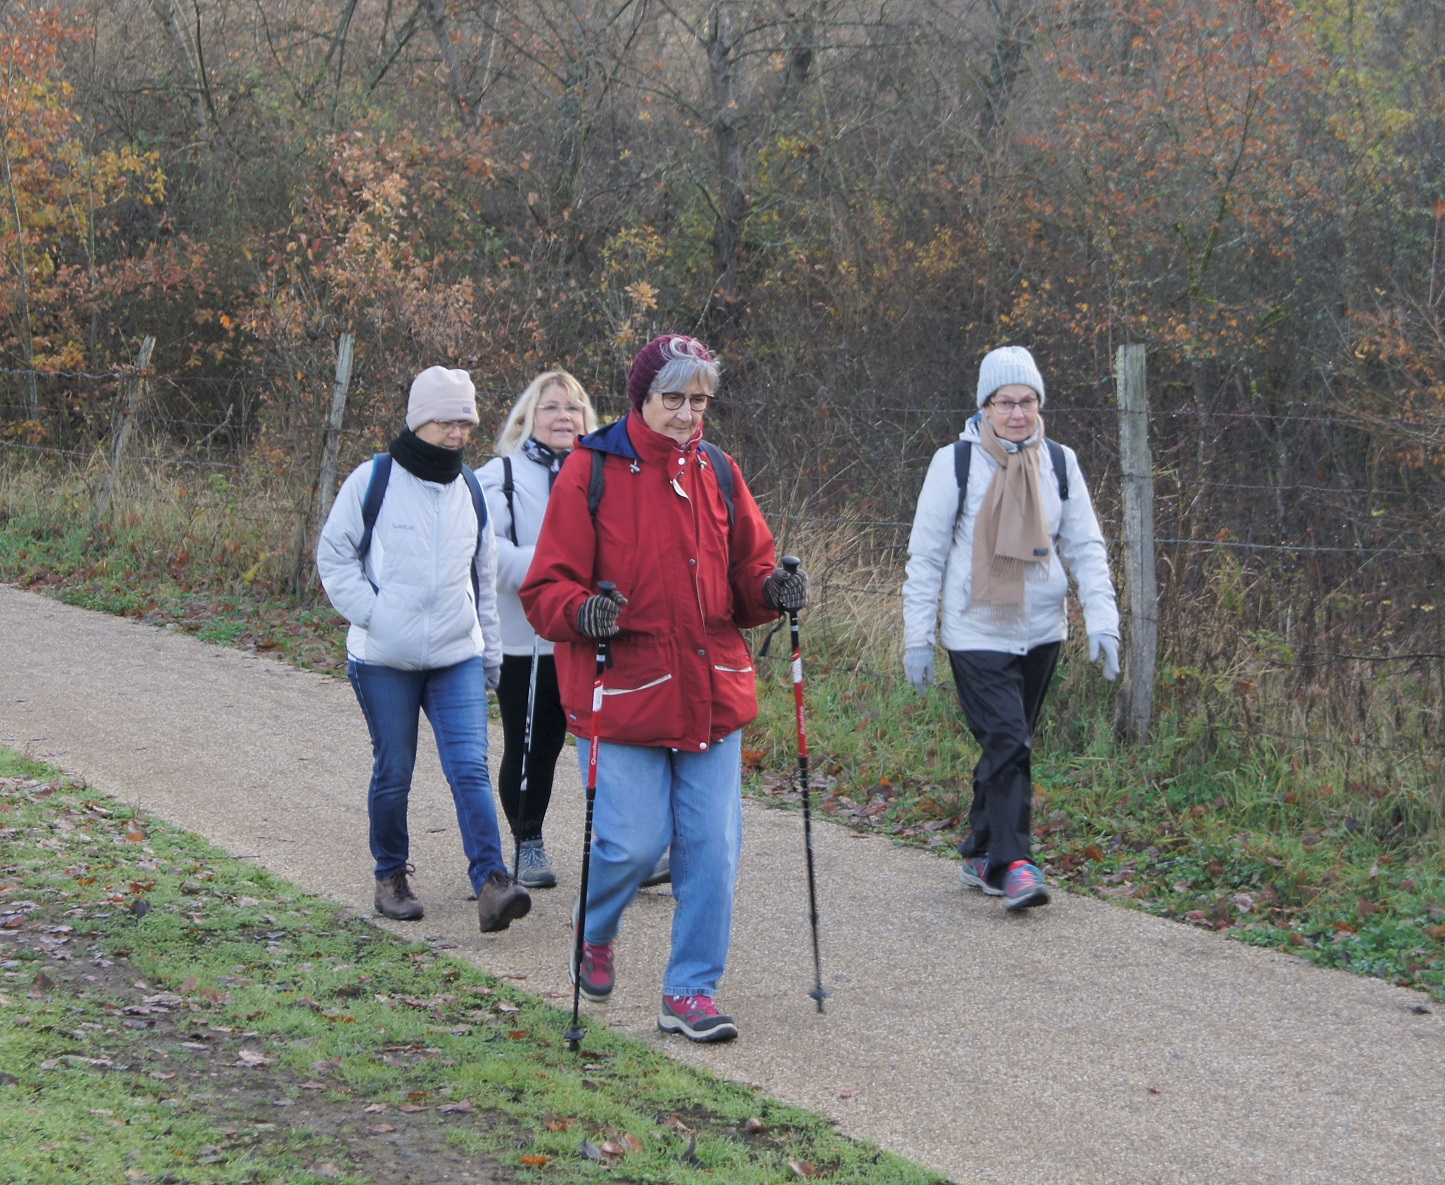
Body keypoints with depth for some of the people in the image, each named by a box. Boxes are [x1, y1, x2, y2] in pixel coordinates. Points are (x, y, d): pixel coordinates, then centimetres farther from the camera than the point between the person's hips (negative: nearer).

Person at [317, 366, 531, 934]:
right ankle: (391, 877, 22)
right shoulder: (374, 480, -2)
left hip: (458, 658, 3)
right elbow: (333, 555, 1)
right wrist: (371, 612, -11)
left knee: (470, 768, -10)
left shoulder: (470, 490, 12)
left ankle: (491, 882, -17)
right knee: (393, 774, 5)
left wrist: (490, 650, 21)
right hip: (384, 659, -3)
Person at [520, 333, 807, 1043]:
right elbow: (547, 588, -6)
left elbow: (745, 572, 16)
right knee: (634, 841, -5)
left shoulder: (717, 473, 10)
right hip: (624, 693, -4)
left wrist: (774, 591, -6)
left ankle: (691, 991, 12)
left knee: (712, 844, 1)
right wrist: (582, 611, -27)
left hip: (712, 692, 4)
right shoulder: (592, 471, -4)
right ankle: (594, 935, 28)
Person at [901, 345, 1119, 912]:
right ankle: (1012, 864, -14)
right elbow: (925, 554, -1)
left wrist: (1101, 620, -4)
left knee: (1009, 746, 12)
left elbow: (1086, 547, 7)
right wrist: (918, 637, -3)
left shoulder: (1059, 462, 4)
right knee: (1007, 742, -15)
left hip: (1041, 631, 4)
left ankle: (980, 853, 25)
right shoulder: (955, 462, -6)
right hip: (977, 633, -4)